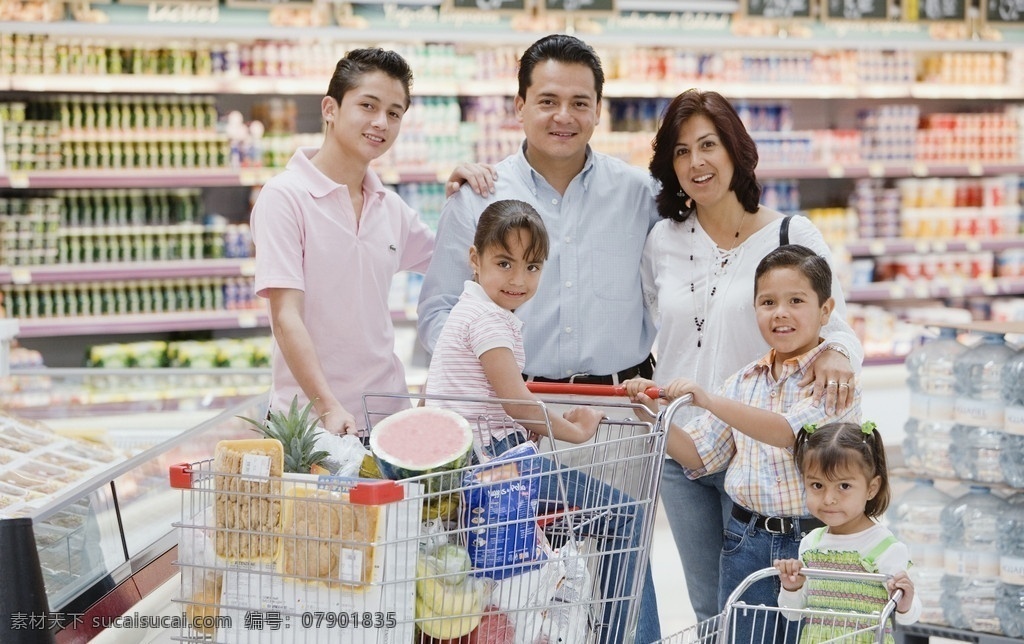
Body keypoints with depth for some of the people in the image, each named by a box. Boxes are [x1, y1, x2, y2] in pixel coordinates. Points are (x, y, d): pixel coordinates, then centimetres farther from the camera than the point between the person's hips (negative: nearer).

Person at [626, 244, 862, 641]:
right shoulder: (744, 382, 8)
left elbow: (788, 430, -24)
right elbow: (698, 456, 10)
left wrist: (709, 400, -31)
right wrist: (653, 414, -5)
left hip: (814, 542, -4)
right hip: (746, 541, 5)